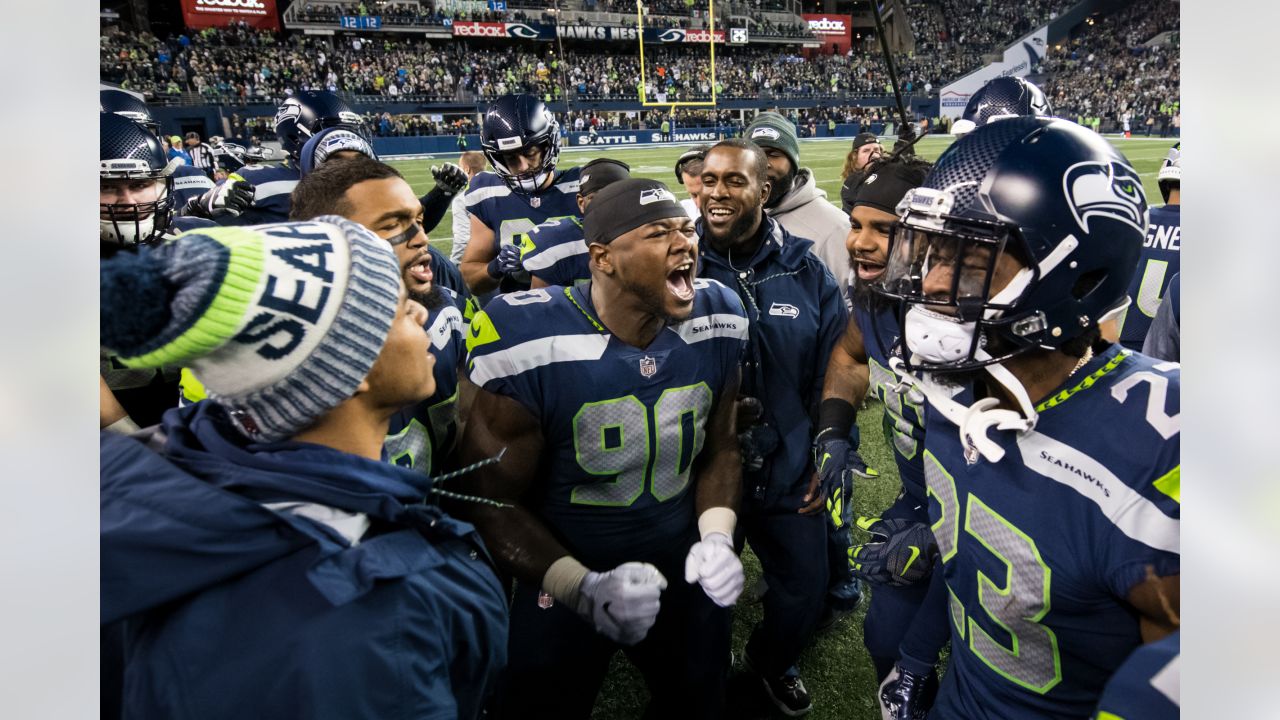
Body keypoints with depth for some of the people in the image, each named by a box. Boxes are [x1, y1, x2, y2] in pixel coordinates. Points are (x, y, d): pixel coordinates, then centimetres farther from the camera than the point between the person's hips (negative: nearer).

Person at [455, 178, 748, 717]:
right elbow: (494, 500, -17)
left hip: (683, 566, 5)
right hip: (564, 581, -4)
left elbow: (720, 446, 3)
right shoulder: (529, 344, -26)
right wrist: (583, 588, -27)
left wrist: (716, 537, -13)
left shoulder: (717, 319, -11)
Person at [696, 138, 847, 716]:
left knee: (804, 594, 16)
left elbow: (832, 374, 2)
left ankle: (772, 663, 51)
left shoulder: (805, 270, -5)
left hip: (788, 474, 2)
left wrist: (825, 458, 0)